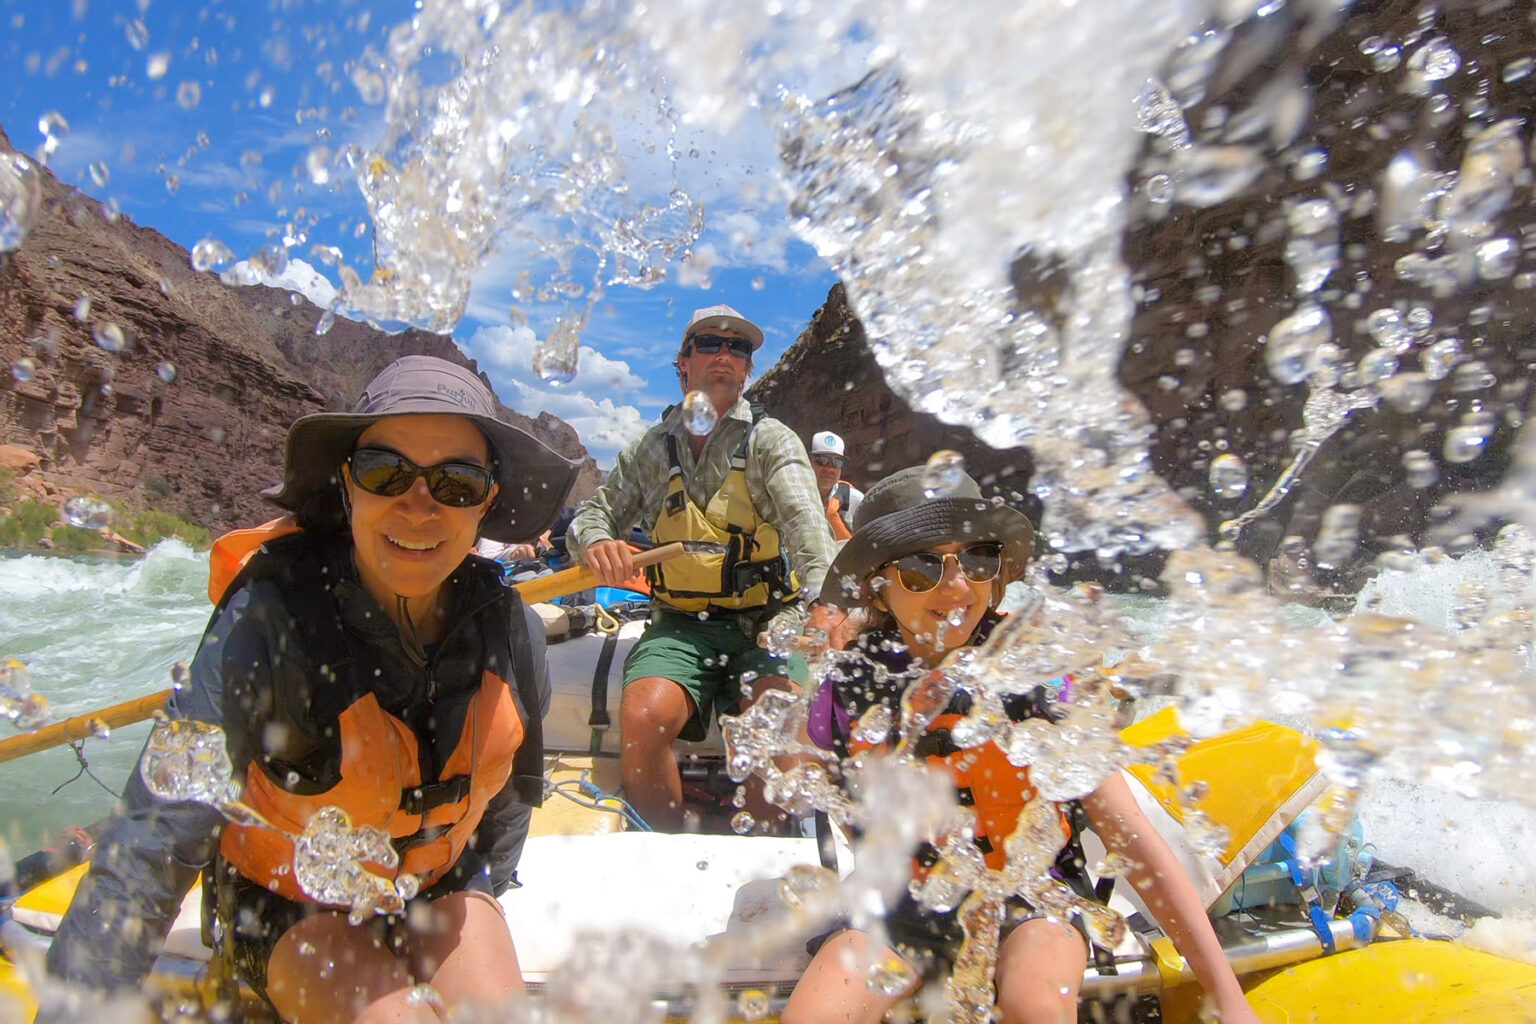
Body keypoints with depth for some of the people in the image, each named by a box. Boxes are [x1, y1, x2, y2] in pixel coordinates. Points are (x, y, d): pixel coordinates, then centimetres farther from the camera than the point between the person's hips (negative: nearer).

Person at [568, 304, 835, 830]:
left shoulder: (771, 440, 2)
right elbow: (592, 513, 16)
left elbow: (804, 520, -16)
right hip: (679, 624, 2)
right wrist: (595, 541, -12)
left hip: (768, 622, -2)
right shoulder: (650, 448, 12)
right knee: (644, 715, -27)